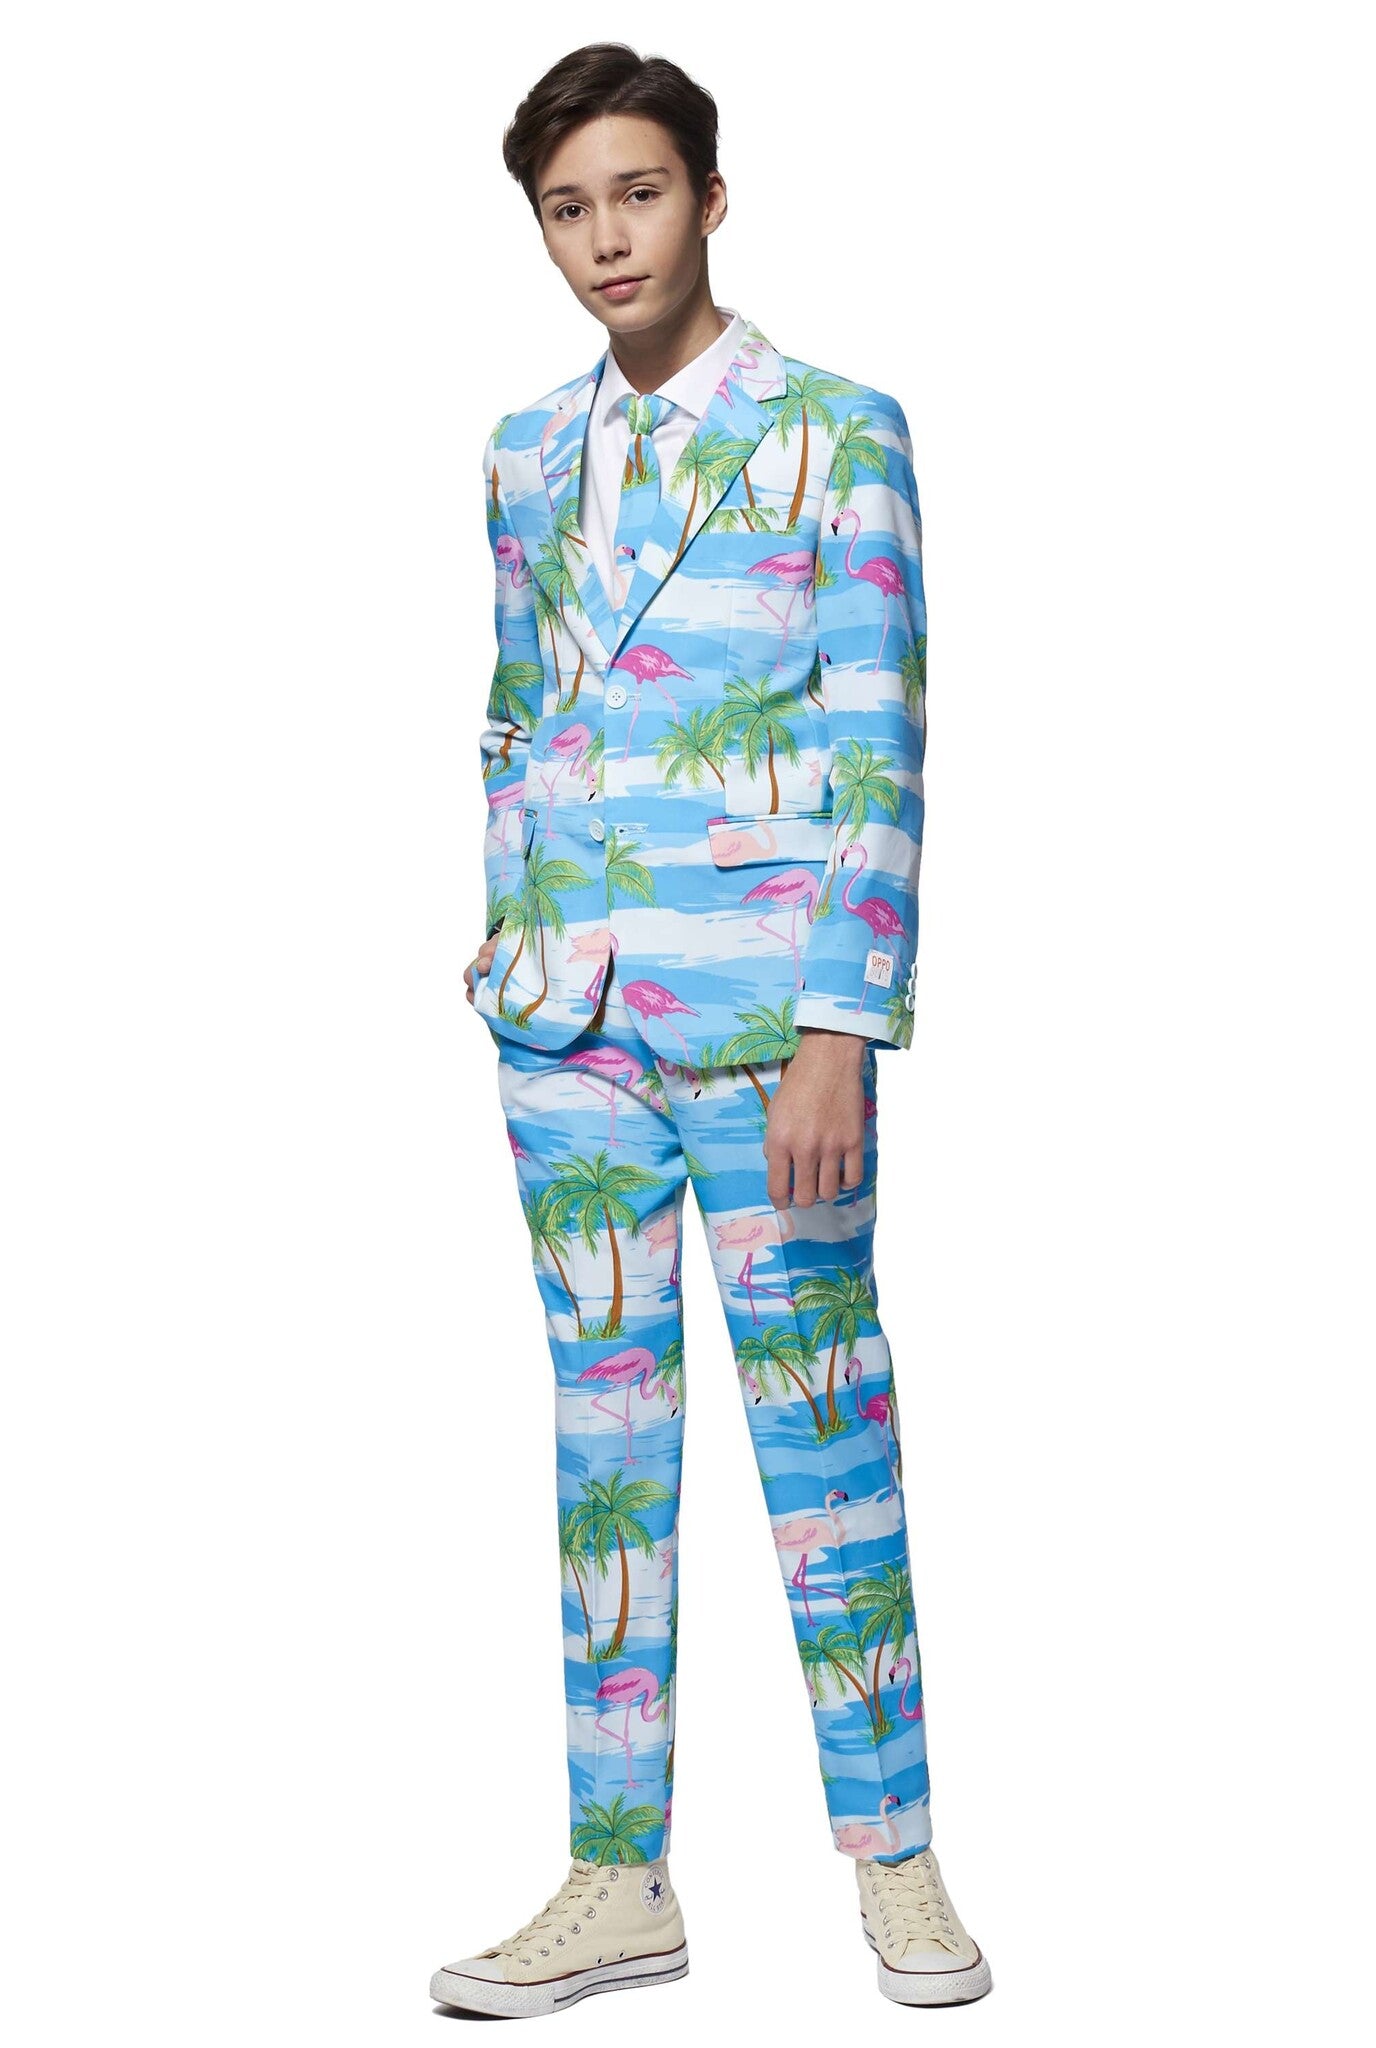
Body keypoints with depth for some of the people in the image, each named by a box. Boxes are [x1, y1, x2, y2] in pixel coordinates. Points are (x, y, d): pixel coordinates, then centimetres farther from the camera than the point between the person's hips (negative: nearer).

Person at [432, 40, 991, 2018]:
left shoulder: (837, 432, -4)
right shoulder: (529, 451, 13)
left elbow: (877, 750, -9)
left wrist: (840, 1033, -15)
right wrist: (508, 937, 13)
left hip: (759, 1007, -5)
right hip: (568, 1019, 5)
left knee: (823, 1421, 1)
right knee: (606, 1433, 8)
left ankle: (897, 1863, 14)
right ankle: (619, 1887, 15)